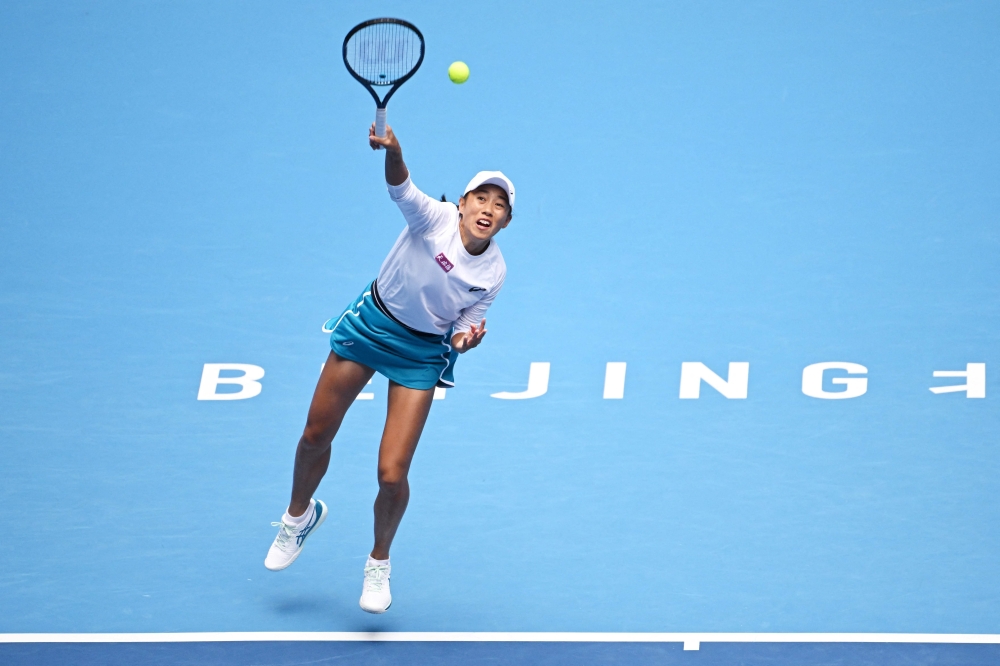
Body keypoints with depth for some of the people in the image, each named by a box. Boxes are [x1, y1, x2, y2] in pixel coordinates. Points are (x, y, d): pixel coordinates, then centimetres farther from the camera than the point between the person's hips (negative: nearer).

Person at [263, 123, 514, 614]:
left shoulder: (493, 273, -13)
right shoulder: (435, 218, -22)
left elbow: (460, 333, -3)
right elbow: (400, 187, -42)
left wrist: (465, 339, -27)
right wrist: (392, 151, -63)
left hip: (423, 352, 0)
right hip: (371, 322, 0)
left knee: (392, 475, -9)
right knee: (315, 438, 12)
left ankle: (379, 563, 21)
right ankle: (300, 515, 45)